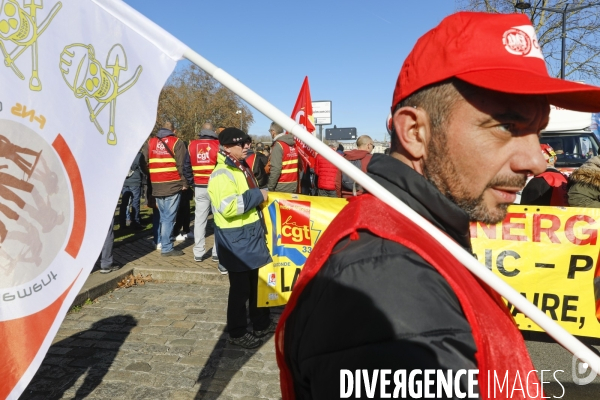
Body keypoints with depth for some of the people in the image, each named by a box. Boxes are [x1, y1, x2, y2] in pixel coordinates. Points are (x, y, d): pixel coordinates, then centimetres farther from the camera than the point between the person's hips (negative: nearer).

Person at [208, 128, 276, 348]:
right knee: (240, 288, 3)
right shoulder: (222, 174, -19)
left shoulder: (243, 168, 12)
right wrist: (257, 195, -23)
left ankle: (261, 323, 34)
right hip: (236, 239, -9)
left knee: (258, 283, 18)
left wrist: (260, 196, 11)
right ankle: (237, 332, 20)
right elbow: (228, 207, -32)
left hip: (253, 234, 9)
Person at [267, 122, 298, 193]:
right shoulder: (293, 144, 8)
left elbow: (276, 168, -20)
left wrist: (271, 187, -14)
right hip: (294, 186, 7)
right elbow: (296, 165, 8)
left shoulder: (278, 145, -13)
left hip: (281, 187, -7)